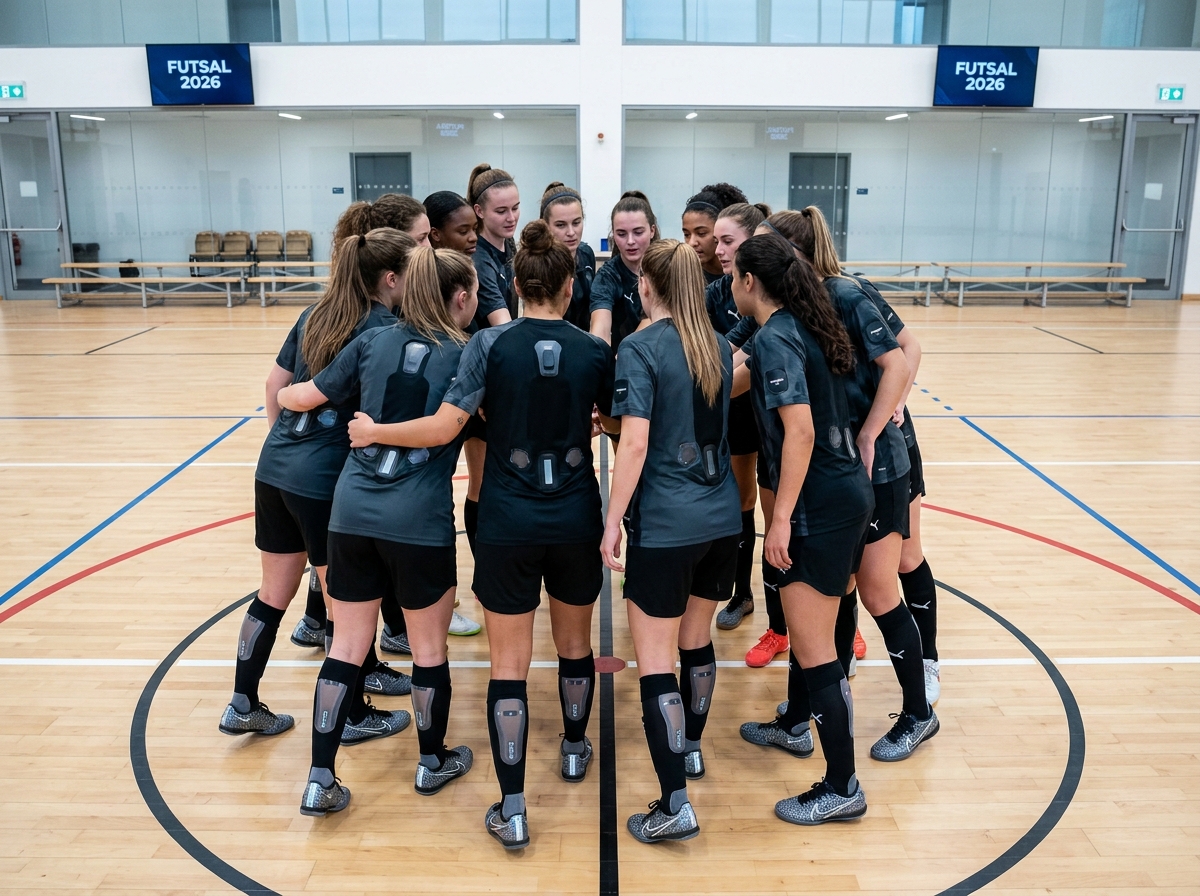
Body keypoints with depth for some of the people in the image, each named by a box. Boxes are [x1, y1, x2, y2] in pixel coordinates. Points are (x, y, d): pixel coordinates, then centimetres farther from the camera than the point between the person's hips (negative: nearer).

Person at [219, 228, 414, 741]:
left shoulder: (317, 314, 10)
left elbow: (275, 384, 16)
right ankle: (354, 715, 24)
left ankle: (242, 706, 28)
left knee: (273, 593, 18)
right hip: (327, 481, -7)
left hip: (273, 468, 7)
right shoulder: (385, 331, -11)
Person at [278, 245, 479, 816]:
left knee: (346, 647, 13)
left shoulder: (374, 341, 7)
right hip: (419, 522, -3)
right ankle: (433, 763, 33)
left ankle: (319, 781, 16)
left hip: (352, 512, 4)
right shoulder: (466, 357, -2)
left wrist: (280, 397, 31)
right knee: (429, 648, 15)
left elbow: (306, 395, 10)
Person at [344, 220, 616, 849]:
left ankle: (511, 810, 7)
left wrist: (374, 431, -2)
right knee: (574, 643, 23)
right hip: (575, 520, 2)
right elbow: (615, 420, 14)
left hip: (508, 525, -2)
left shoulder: (491, 343, -10)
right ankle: (574, 749, 45)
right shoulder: (594, 352, -3)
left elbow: (444, 427, -15)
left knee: (509, 662, 5)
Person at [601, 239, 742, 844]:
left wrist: (612, 521, -11)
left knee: (654, 659, -1)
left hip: (664, 525, -7)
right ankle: (690, 748, 41)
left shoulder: (641, 348, -10)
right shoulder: (721, 349, 9)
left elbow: (635, 443, -18)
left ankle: (674, 804, 0)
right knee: (697, 639, 23)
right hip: (723, 519, 7)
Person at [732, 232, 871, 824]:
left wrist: (781, 519, -22)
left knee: (813, 648, -2)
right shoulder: (802, 330, 11)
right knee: (806, 623, 25)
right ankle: (793, 726, 45)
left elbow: (800, 430, -24)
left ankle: (842, 789, 8)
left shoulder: (774, 338, -17)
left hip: (821, 503, -10)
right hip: (846, 492, 10)